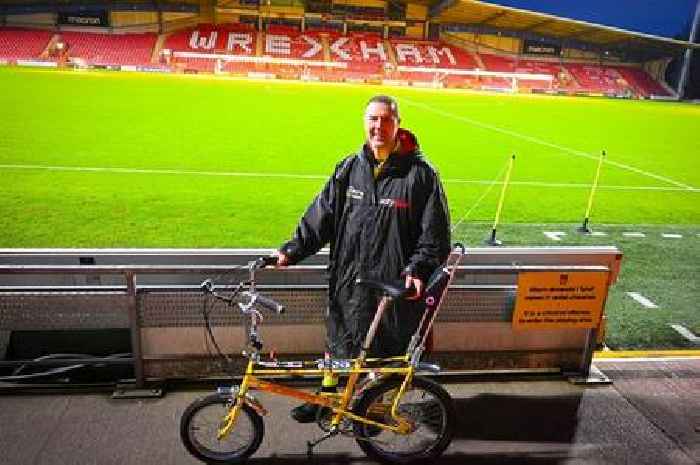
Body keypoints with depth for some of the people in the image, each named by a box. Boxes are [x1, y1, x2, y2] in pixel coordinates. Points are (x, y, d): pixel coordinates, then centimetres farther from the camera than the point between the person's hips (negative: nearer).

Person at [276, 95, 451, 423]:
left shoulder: (420, 174, -8)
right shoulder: (349, 168, 3)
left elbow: (435, 235, -8)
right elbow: (321, 215, 4)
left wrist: (417, 269, -21)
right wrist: (293, 251, -4)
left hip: (394, 285, -3)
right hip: (347, 279, 4)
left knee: (385, 349, 13)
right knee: (337, 338, 20)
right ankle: (326, 395, 42)